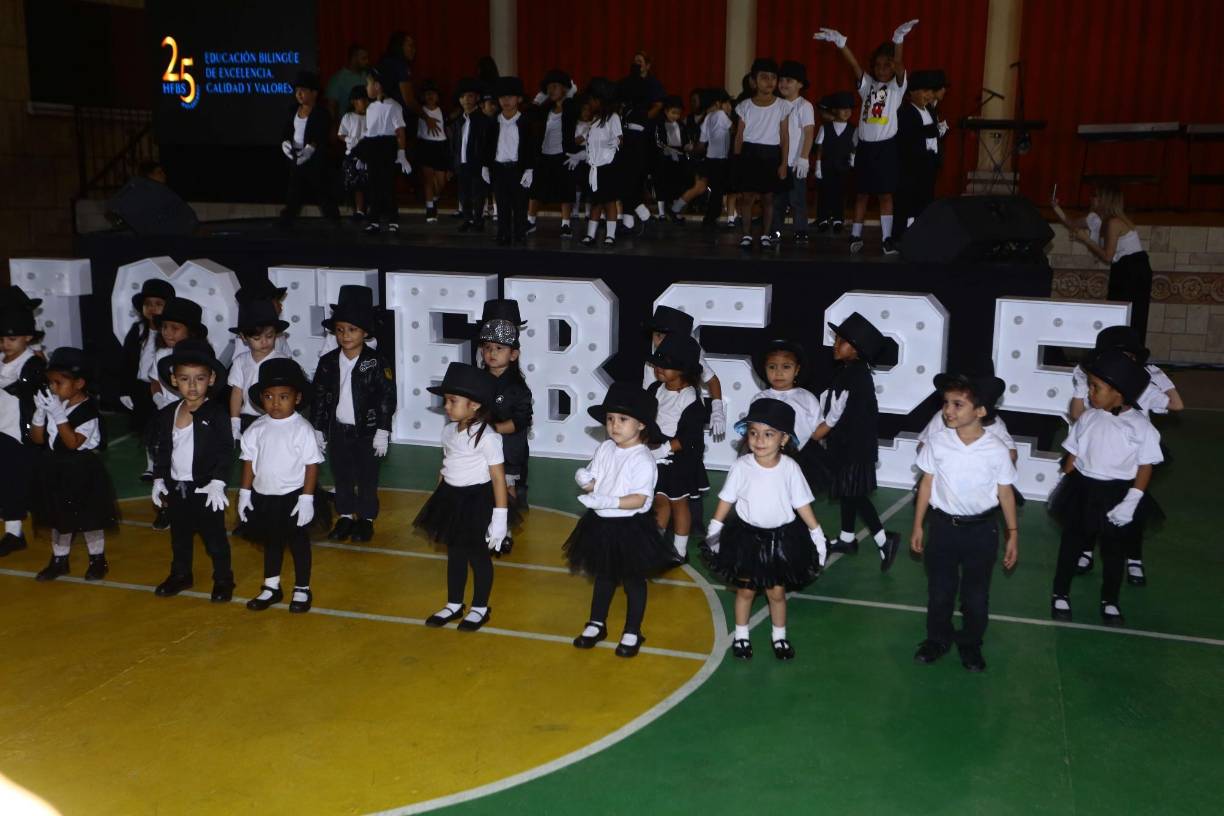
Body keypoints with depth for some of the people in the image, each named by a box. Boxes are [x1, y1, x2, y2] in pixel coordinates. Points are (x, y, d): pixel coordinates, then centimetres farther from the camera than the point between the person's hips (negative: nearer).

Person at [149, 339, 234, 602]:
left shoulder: (216, 413, -13)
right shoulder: (167, 415, 4)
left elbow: (225, 450, -16)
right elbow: (162, 451, 12)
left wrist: (217, 482, -23)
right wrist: (159, 480, 7)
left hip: (205, 489, -5)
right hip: (176, 488, 5)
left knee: (214, 537, 6)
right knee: (180, 536, 20)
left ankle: (223, 579, 20)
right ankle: (180, 575, 37)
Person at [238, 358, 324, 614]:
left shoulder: (302, 429, -14)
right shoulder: (257, 429, -2)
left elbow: (311, 465, -12)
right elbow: (249, 461, 6)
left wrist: (307, 498, -14)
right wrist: (244, 493, 4)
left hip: (293, 497, -4)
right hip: (263, 496, 4)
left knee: (298, 542, 10)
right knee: (271, 541, 19)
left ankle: (302, 589, 25)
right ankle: (271, 587, 34)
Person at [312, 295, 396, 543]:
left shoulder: (376, 363, -12)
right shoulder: (327, 362, -2)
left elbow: (387, 398, -10)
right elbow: (318, 397, 6)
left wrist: (382, 431, -11)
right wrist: (317, 430, 6)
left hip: (366, 431, -3)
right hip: (337, 430, 3)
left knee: (367, 477, 9)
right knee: (341, 475, 14)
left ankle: (366, 518, 24)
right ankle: (345, 515, 30)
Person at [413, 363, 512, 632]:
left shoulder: (486, 437, -20)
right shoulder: (449, 431, 3)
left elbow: (498, 478, -18)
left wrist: (500, 517, -20)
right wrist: (440, 498, 15)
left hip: (478, 500, -7)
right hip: (452, 498, 7)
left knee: (478, 555, 9)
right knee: (454, 553, 18)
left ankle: (480, 608, 27)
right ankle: (454, 605, 34)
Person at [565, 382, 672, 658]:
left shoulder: (642, 459, -20)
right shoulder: (604, 449, -1)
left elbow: (640, 499, -24)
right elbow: (592, 481, 6)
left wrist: (607, 501, -33)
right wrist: (585, 480, -17)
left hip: (630, 527, -6)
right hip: (601, 523, 6)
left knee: (633, 581, 11)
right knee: (603, 576, 21)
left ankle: (632, 633, 26)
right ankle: (596, 624, 37)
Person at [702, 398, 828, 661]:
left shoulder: (790, 467, -14)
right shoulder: (742, 466, -15)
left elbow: (802, 505, -4)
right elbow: (726, 500, -3)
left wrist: (817, 535, -1)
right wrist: (714, 530, -1)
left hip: (781, 537, 0)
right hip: (747, 535, 0)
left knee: (776, 591, 10)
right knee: (745, 589, 12)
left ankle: (779, 636, 32)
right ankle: (741, 635, 32)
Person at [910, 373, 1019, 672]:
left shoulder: (996, 450, -14)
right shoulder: (937, 442, -11)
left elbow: (1005, 492, -2)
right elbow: (927, 484, 0)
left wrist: (1012, 534, 0)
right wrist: (918, 526, 4)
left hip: (981, 529, -1)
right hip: (943, 525, 1)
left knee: (976, 594, 12)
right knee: (939, 589, 14)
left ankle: (970, 644, 32)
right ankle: (938, 638, 35)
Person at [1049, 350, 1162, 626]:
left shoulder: (1140, 425, -13)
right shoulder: (1088, 418, -5)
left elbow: (1146, 466, -10)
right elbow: (1073, 454, 3)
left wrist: (1131, 501, -17)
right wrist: (1066, 487, 4)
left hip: (1118, 495, -2)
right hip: (1082, 490, 2)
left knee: (1114, 551, 15)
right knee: (1071, 545, 15)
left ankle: (1109, 601, 34)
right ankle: (1060, 594, 32)